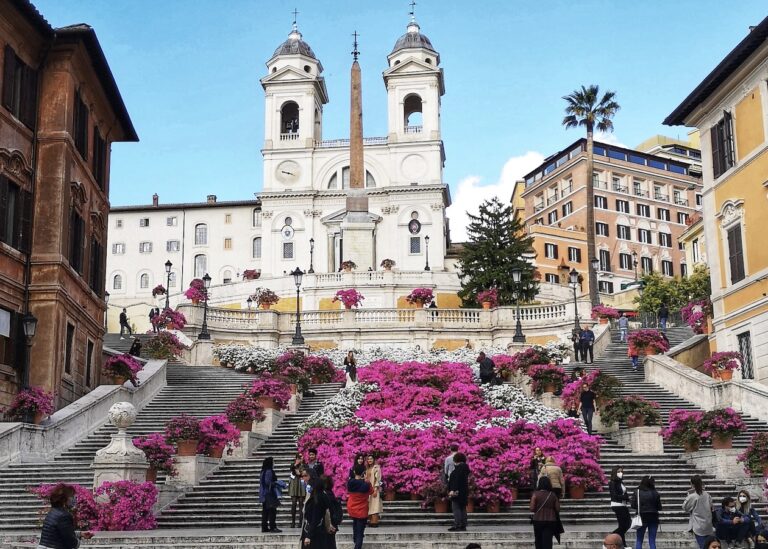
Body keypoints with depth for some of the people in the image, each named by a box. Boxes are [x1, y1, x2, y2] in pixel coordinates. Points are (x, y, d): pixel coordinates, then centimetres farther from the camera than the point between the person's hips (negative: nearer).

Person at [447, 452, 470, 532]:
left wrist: (452, 490, -24)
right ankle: (463, 526, 14)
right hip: (464, 491, 10)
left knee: (456, 508, -8)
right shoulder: (465, 467, 13)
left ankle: (457, 525, -12)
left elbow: (456, 480, -22)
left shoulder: (459, 468, -16)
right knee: (462, 508, 12)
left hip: (458, 491, -10)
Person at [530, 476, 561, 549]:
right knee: (547, 542, -2)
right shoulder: (553, 495, 0)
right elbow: (558, 509, 1)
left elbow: (532, 509, -11)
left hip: (538, 521, -1)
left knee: (539, 543, 14)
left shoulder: (536, 494, -7)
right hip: (550, 521, 1)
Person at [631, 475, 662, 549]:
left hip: (642, 518, 0)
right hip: (653, 518, 0)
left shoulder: (637, 492, -8)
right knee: (652, 541, 8)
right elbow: (659, 507, -4)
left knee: (639, 540, 10)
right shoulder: (655, 493, -8)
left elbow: (633, 505, -5)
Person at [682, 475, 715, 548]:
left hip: (699, 527, -5)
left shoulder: (692, 496, -18)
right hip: (708, 526, 5)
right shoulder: (707, 495, -2)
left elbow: (685, 508, -3)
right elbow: (711, 506, 12)